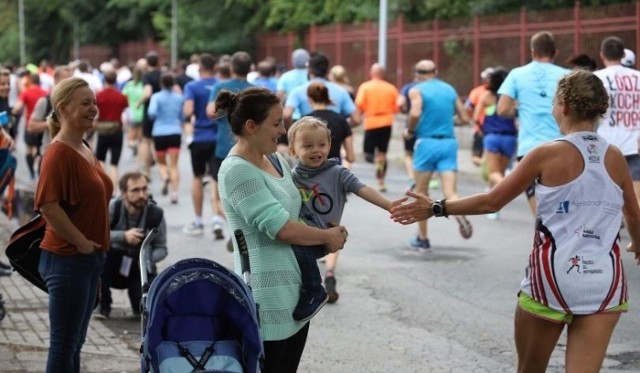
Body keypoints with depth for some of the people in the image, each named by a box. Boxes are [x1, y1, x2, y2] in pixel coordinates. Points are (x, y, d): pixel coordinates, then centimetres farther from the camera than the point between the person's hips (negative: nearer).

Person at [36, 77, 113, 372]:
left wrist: (96, 248, 15)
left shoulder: (84, 149, 11)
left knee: (74, 341, 15)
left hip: (89, 258, 9)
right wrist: (81, 242, -19)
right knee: (64, 343, -1)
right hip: (67, 259, -9)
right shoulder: (59, 153, -17)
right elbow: (48, 206, -26)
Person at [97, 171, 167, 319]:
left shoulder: (156, 214, -11)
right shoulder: (112, 207, -16)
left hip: (140, 268, 1)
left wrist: (149, 258, -25)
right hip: (113, 265, -1)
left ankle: (135, 293, 19)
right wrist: (123, 236, -34)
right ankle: (104, 305, -12)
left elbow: (161, 248, -4)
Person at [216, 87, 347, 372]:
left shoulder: (275, 160, 10)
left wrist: (332, 233, 6)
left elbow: (296, 210, 23)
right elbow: (281, 227, -21)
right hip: (268, 299, -9)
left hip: (296, 290, 9)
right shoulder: (237, 171, -17)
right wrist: (327, 237, -7)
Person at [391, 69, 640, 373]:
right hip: (605, 279, 2)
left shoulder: (548, 154, -6)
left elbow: (492, 201, -3)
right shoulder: (615, 157, 4)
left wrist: (436, 208, 7)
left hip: (553, 277, -2)